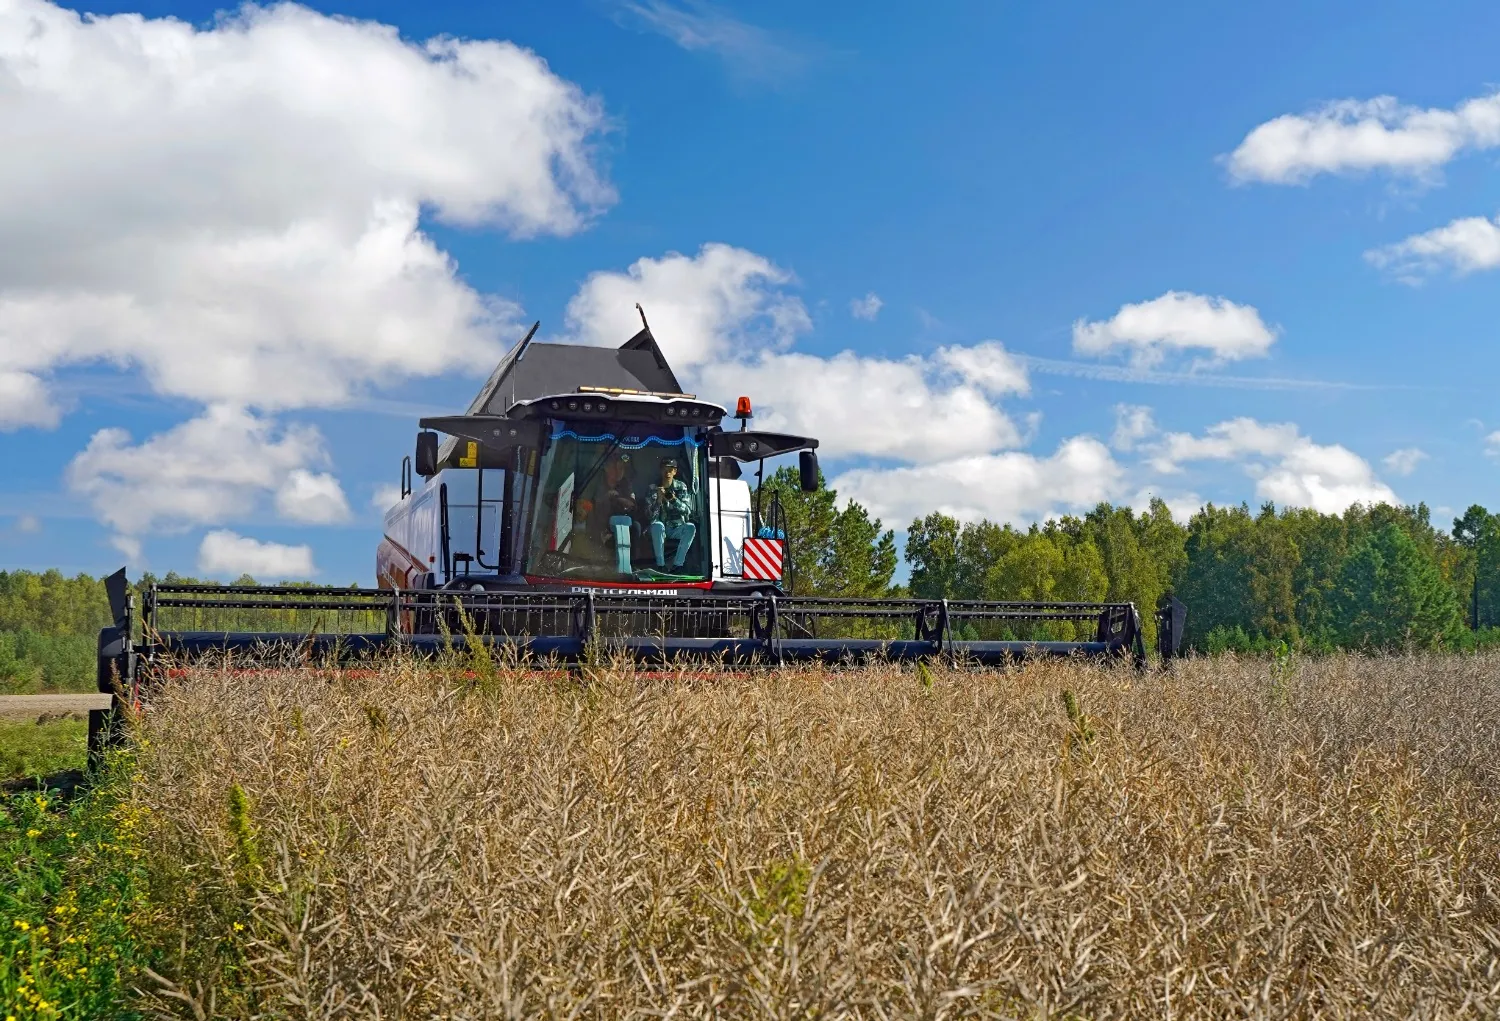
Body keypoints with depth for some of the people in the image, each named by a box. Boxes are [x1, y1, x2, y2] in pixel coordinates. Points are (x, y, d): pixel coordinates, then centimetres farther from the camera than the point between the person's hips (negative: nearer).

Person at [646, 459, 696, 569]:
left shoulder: (681, 486, 1)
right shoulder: (653, 488, -3)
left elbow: (688, 511, -9)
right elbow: (649, 516, -11)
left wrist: (674, 500, -27)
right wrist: (658, 500, -28)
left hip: (677, 528, 1)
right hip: (660, 529, -1)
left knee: (691, 527, -29)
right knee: (657, 525, -34)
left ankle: (677, 564, -25)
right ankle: (660, 564, -28)